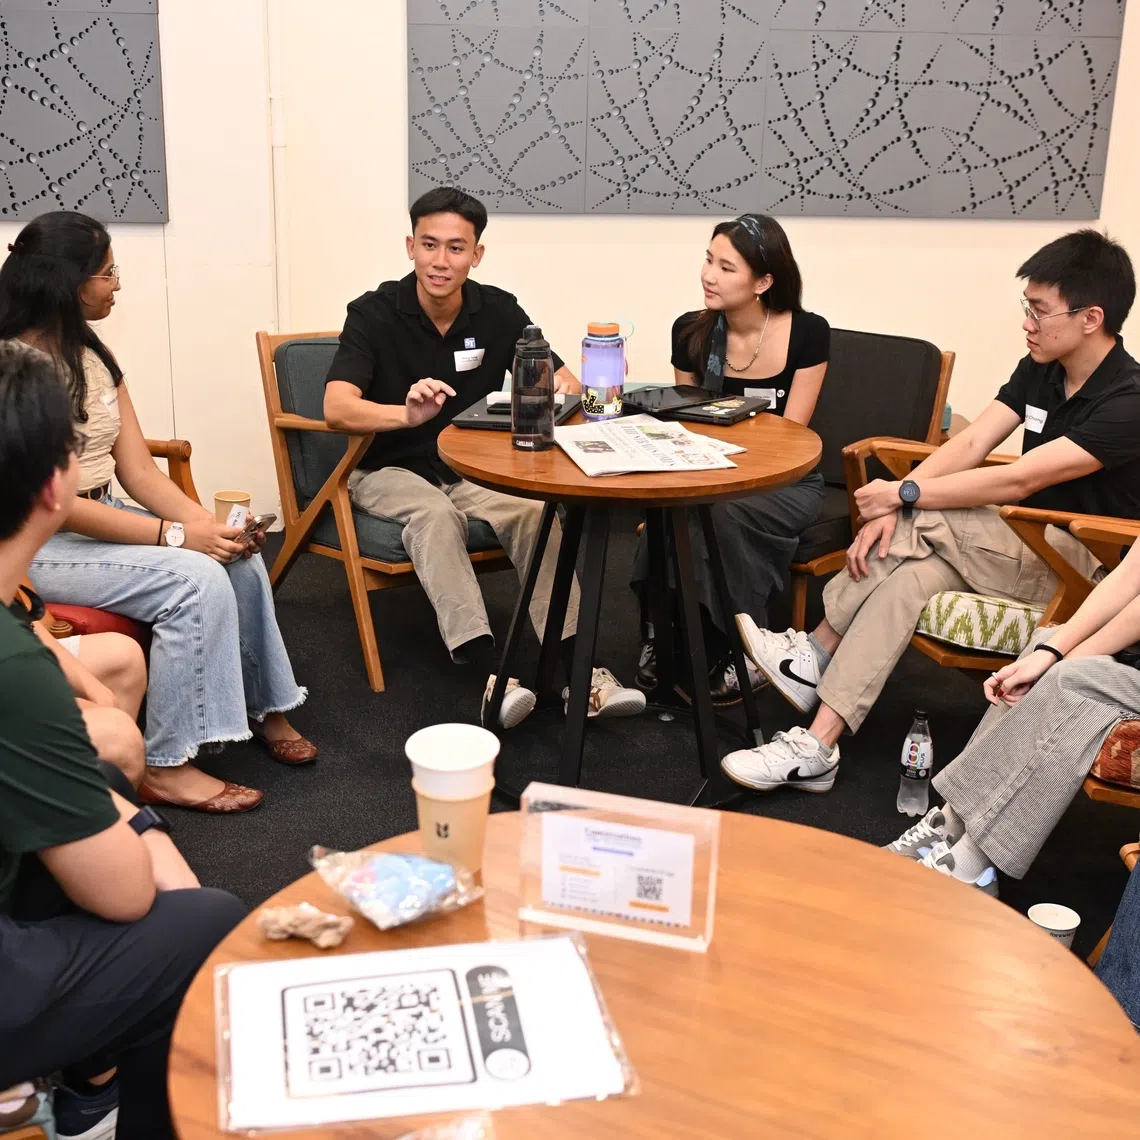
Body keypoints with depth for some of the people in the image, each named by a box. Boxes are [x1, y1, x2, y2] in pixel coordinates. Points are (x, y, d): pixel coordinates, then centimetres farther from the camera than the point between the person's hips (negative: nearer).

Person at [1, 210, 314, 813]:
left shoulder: (92, 356, 9)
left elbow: (138, 470, 5)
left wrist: (207, 522, -13)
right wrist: (178, 535, -25)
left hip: (103, 518, 8)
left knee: (242, 563, -11)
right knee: (196, 580, -25)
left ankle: (263, 706, 11)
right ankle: (165, 768, -16)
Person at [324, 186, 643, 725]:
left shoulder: (499, 312, 0)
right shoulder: (374, 313, -10)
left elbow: (565, 382, 3)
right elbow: (336, 408, -23)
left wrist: (561, 392, -24)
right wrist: (408, 414, -43)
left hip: (474, 466, 3)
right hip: (390, 469, -3)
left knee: (534, 508, -28)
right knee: (434, 514, -36)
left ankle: (575, 663, -34)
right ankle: (490, 669, -46)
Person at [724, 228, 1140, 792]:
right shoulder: (1039, 369, 5)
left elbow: (1019, 480, -26)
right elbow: (970, 444, -5)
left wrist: (903, 496, -21)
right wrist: (890, 510, -20)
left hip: (1083, 562, -6)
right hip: (1027, 541, 6)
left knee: (919, 525, -27)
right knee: (913, 571, -26)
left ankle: (814, 655, -15)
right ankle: (817, 745, -32)